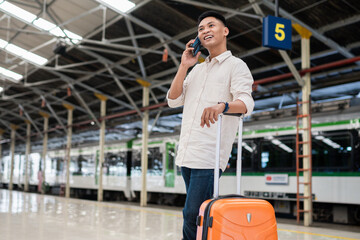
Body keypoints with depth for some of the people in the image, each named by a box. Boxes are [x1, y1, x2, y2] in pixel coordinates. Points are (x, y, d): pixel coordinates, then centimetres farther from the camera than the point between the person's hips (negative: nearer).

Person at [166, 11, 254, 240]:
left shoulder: (236, 65, 0)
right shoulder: (197, 69, 21)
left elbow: (246, 103, -16)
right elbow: (173, 100, 16)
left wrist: (222, 105, -37)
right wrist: (184, 66, 7)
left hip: (208, 155, -7)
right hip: (186, 153, 7)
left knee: (193, 215, -11)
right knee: (200, 214, 13)